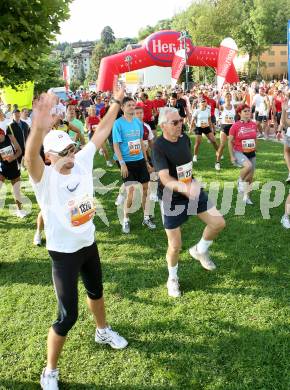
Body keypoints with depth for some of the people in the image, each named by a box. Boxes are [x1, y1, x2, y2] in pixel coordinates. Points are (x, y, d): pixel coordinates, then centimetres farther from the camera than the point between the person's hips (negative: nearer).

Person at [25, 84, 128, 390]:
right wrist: (39, 129, -67)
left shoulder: (82, 162, -8)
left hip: (89, 244, 6)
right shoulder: (44, 178, -25)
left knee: (96, 291, 28)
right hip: (64, 252, -6)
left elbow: (102, 131, -2)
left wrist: (117, 102, -7)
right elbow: (30, 158, -48)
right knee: (67, 315, 0)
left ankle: (102, 331, 57)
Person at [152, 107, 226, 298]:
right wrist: (185, 188, -51)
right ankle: (173, 278, 31)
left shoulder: (185, 138, -2)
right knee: (175, 245, 3)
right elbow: (165, 179, -35)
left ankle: (200, 250, 26)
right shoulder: (159, 147, -22)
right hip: (171, 199, -6)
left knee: (219, 223, -2)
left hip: (192, 190, 6)